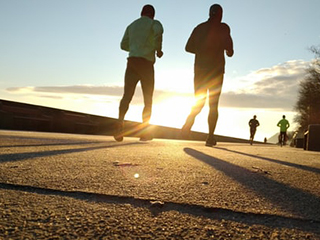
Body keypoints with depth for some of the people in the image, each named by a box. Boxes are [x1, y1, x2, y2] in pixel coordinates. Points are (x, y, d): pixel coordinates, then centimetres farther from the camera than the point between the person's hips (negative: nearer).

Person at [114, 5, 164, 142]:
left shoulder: (132, 25, 23)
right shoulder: (155, 23, 7)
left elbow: (124, 45, 29)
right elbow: (159, 31, -19)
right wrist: (159, 49, -6)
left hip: (132, 61, 4)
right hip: (146, 63, -3)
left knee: (127, 96, -6)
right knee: (148, 99, 6)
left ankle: (120, 124, -28)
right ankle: (144, 131, 1)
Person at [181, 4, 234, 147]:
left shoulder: (199, 27, 12)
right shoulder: (223, 27, 0)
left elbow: (188, 47, 8)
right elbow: (228, 45, -16)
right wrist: (229, 51, 6)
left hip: (200, 69, 3)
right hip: (216, 70, -3)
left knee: (199, 103, 10)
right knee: (213, 105, 5)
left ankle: (189, 121, -20)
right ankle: (210, 137, -3)